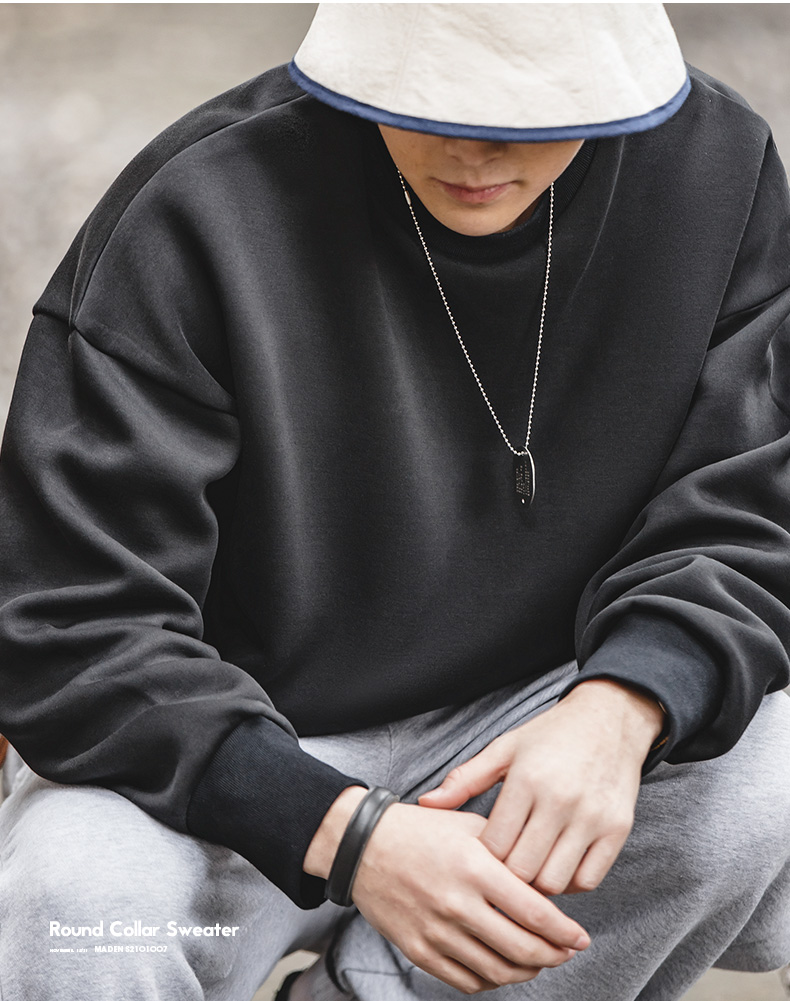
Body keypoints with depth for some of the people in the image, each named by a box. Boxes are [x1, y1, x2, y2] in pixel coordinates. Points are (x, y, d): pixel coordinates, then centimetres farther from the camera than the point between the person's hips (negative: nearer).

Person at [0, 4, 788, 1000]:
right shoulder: (198, 217, -22)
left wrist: (623, 708, -29)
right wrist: (346, 834, -36)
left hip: (518, 733, 3)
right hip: (229, 745, -3)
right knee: (81, 901, -33)